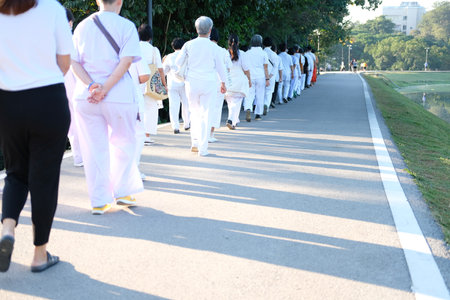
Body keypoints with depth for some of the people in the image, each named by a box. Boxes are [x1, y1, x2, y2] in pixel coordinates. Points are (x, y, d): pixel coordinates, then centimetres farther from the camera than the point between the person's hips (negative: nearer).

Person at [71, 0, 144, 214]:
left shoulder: (82, 26, 9)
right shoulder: (126, 26, -2)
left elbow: (74, 62, 1)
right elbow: (126, 61, -14)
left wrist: (91, 85, -9)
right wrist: (105, 89, -14)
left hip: (85, 97, 3)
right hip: (119, 95, -3)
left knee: (94, 148, 8)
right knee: (123, 144, 17)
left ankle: (99, 202, 12)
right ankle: (122, 191, 22)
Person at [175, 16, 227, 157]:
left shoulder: (189, 45, -1)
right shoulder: (214, 47, -4)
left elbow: (178, 63, 5)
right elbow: (220, 67, 4)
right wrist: (223, 83, 17)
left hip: (192, 82, 2)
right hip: (209, 83, -1)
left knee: (194, 112, 18)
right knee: (205, 115, 2)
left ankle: (195, 142, 11)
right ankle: (202, 148, 2)